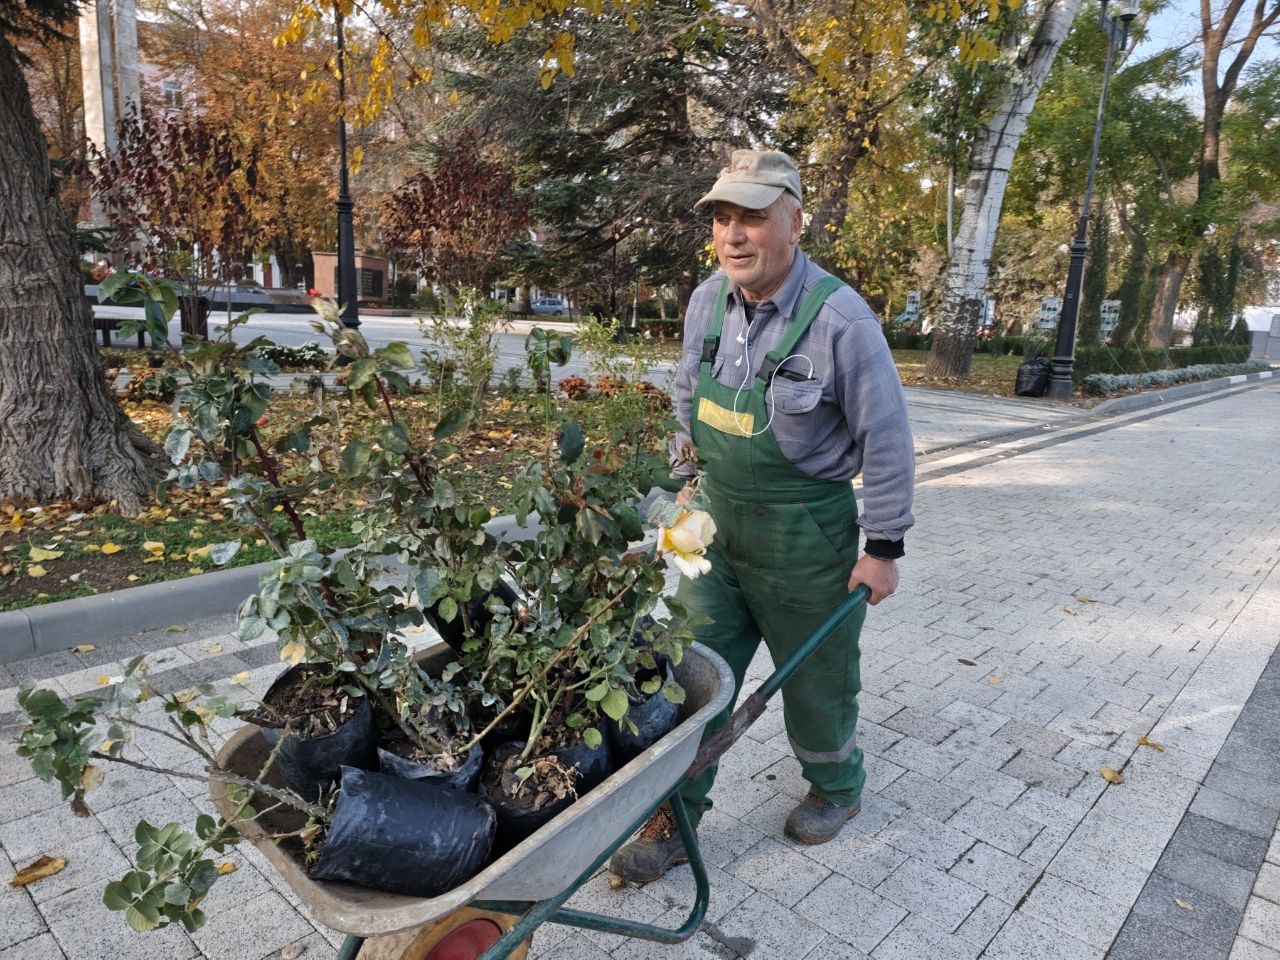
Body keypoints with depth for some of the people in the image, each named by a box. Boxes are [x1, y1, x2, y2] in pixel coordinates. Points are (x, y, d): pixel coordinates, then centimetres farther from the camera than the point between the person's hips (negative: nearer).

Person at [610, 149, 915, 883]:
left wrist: (883, 546, -9)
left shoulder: (840, 318, -20)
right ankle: (676, 817, 24)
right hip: (719, 521, 5)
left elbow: (887, 441, -13)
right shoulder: (707, 302, -3)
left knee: (816, 677, 15)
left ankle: (837, 788, 45)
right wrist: (690, 477, 17)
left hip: (805, 533, -4)